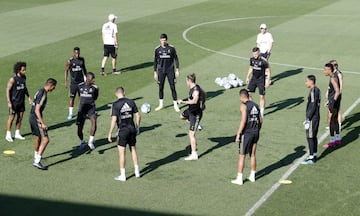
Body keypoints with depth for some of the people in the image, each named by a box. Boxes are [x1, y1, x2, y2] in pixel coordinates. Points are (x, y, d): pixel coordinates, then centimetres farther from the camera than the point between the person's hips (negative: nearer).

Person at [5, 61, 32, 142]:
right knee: (11, 117, 1)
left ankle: (17, 134, 21)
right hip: (14, 101, -6)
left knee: (20, 117, 10)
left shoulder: (24, 77, 2)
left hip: (21, 101, 6)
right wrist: (9, 102, -19)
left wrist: (28, 97, 15)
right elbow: (8, 90, -15)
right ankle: (8, 135, 12)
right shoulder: (12, 79, -18)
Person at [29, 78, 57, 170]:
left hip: (32, 117, 10)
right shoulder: (43, 94, -19)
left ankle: (36, 157, 43)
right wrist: (43, 123, -24)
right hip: (36, 118, -10)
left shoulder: (40, 91, 12)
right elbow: (37, 110, -23)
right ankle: (37, 162, -14)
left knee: (38, 138, 25)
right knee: (45, 139, -11)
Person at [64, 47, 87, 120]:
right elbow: (66, 71, -3)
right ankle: (70, 113, 7)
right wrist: (65, 81, -6)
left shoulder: (82, 59, 2)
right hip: (73, 82, -3)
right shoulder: (70, 61, -9)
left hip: (81, 81, 3)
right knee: (72, 98, -1)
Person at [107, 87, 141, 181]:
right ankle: (137, 172, 24)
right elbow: (138, 115, 4)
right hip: (132, 128, 5)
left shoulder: (116, 104, -12)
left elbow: (114, 120, -16)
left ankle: (122, 175, 7)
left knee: (122, 153, 3)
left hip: (123, 130, -5)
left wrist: (110, 134, -9)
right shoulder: (131, 102, 1)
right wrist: (137, 127, 18)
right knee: (133, 150, 18)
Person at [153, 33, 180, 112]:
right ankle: (161, 104, 20)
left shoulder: (171, 48, -5)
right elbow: (155, 61, 8)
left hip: (170, 71, -2)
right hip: (161, 71, 2)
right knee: (160, 88, 7)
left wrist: (177, 70, -2)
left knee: (173, 87, -2)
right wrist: (155, 72, 7)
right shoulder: (157, 49, 1)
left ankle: (175, 105, 6)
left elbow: (176, 59, 3)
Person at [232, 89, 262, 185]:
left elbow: (243, 120, -18)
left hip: (246, 133, -7)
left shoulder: (244, 105, -10)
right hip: (255, 132, 7)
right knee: (252, 155, 16)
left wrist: (238, 134, -16)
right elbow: (260, 120, 13)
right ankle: (252, 176, 23)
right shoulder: (256, 105, 11)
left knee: (241, 156, 1)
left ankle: (239, 179, 2)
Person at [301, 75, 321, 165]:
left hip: (312, 118, -10)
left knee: (310, 137, -5)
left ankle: (311, 158, -1)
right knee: (314, 137, 15)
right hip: (316, 117, 10)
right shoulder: (317, 90, 11)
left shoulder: (313, 92, -19)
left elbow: (313, 107, -21)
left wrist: (308, 119, -17)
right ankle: (314, 155, 22)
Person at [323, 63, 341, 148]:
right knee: (335, 120, 17)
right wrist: (328, 101, 23)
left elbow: (338, 92, -28)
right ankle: (338, 139, 26)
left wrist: (332, 103, -25)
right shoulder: (334, 76, 11)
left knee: (331, 121, -3)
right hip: (334, 101, 10)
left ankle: (332, 141, 3)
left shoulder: (333, 79, -20)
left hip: (334, 102, -10)